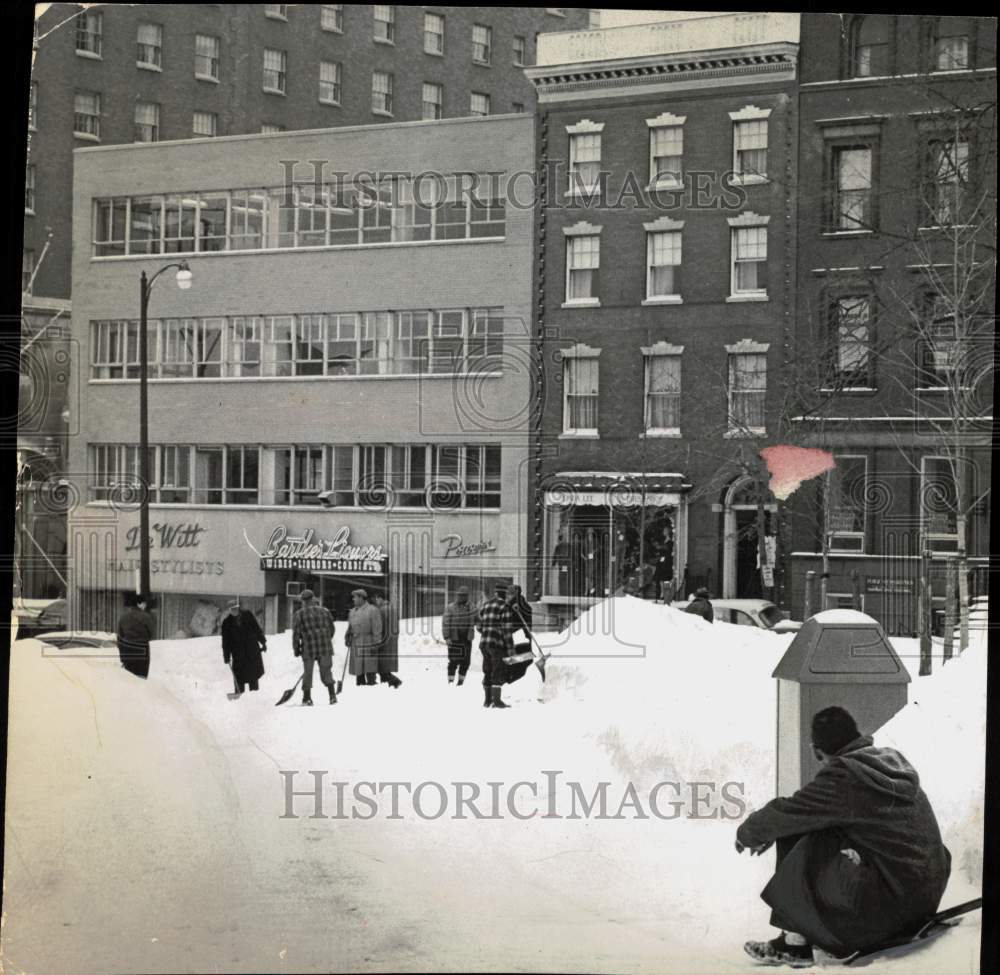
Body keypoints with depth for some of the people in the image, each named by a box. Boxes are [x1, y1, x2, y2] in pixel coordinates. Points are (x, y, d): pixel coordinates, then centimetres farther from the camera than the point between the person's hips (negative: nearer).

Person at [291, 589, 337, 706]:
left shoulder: (299, 615, -3)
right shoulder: (325, 611, 7)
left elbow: (296, 634, -4)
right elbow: (331, 629, 14)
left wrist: (296, 649, 5)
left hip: (308, 649, -2)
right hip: (325, 648, 2)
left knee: (308, 672, 8)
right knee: (326, 672, 9)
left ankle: (307, 698, 12)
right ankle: (332, 695, 2)